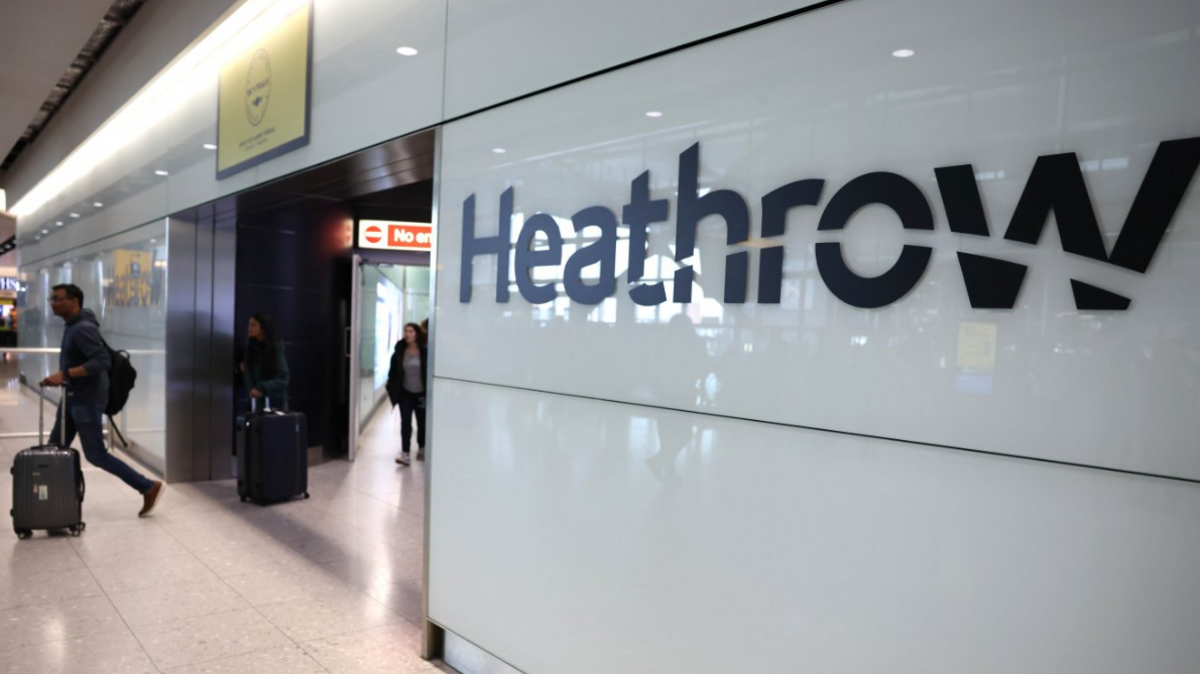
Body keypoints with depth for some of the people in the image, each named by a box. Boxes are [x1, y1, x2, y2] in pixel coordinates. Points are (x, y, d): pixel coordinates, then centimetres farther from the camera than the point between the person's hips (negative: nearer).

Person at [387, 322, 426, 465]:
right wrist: (391, 389, -2)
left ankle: (421, 449, 33)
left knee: (422, 423, 13)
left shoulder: (425, 352, -12)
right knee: (405, 422, -5)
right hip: (405, 393, 1)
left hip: (421, 394, -1)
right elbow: (393, 372, 0)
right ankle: (405, 454, -7)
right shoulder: (400, 352, -6)